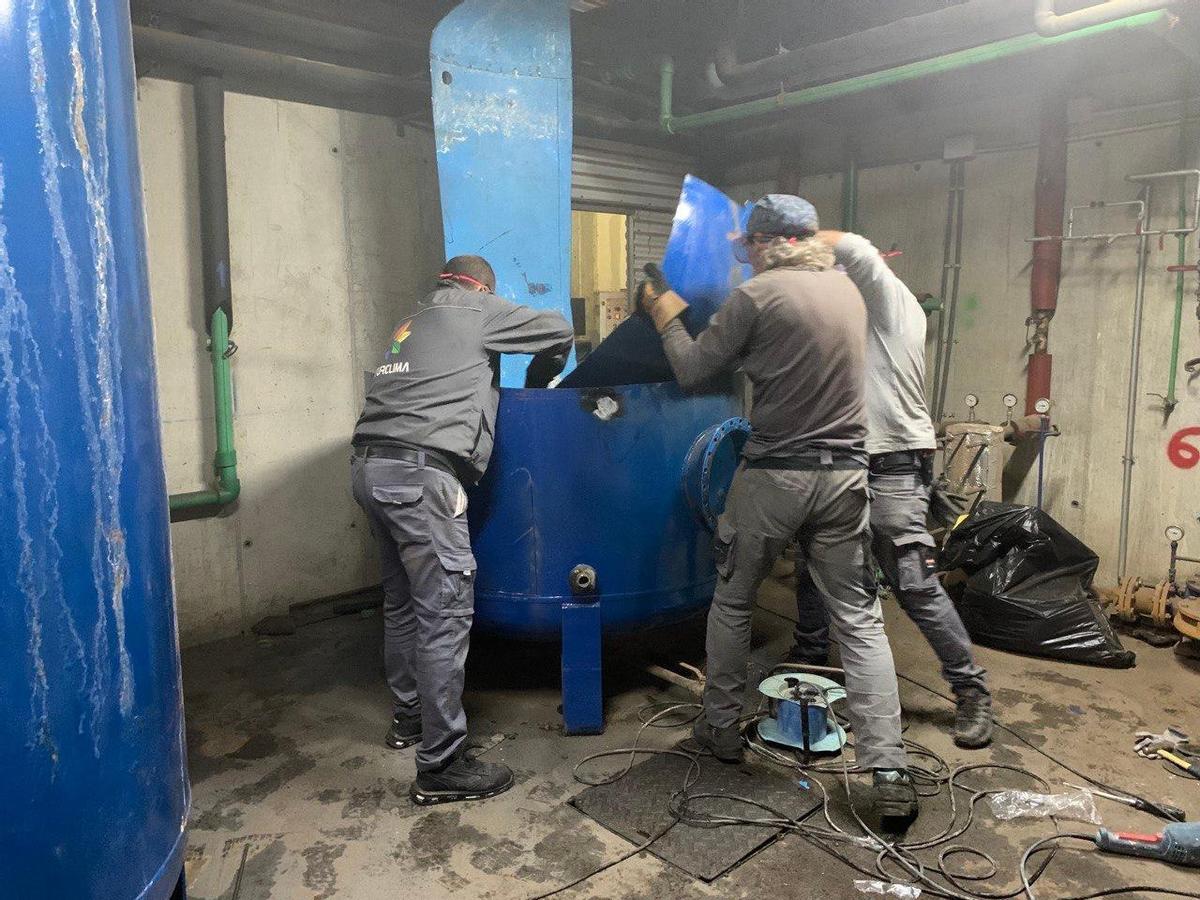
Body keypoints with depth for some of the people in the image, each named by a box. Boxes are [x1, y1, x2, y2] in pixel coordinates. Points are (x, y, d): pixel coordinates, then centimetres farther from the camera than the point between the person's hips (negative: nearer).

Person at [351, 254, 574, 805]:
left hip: (370, 466, 9)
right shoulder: (476, 310, 8)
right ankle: (440, 767, -1)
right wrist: (534, 385, 26)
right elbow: (560, 331, 11)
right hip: (418, 472, -9)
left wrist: (494, 384, 30)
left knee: (402, 600, 20)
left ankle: (407, 716, 36)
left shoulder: (414, 321, 28)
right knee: (446, 612, -6)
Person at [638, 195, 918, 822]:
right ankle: (889, 774, 4)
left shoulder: (757, 296, -10)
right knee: (858, 618, 7)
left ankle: (721, 727, 30)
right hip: (843, 474, 5)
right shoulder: (847, 288, 9)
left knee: (731, 603, 16)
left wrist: (664, 312, 11)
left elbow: (691, 372, -5)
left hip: (772, 474, -4)